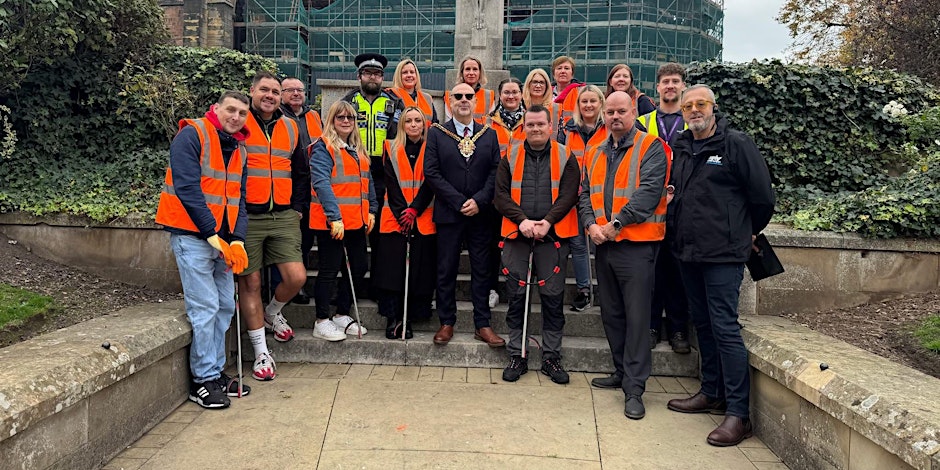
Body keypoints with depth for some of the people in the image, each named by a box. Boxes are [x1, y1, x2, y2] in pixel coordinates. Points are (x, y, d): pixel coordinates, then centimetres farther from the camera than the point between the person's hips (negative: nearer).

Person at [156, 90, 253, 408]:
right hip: (192, 236, -8)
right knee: (205, 307, -8)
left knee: (226, 306, 10)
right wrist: (214, 236, -19)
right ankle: (203, 380, 3)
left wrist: (237, 240, -4)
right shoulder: (192, 135, -8)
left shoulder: (239, 150, 15)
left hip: (222, 241, 8)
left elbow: (239, 200, 12)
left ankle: (216, 373, 23)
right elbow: (187, 189, -17)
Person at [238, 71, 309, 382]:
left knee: (296, 277, -6)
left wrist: (297, 207, 11)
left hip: (284, 217, 3)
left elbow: (301, 172, 20)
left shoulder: (290, 128, 14)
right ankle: (261, 352, 14)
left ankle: (272, 313, 28)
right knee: (250, 282, 2)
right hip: (247, 217, -3)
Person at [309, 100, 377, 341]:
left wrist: (371, 210, 11)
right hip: (331, 223, -8)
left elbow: (367, 181, 21)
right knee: (330, 270, 0)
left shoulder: (358, 150, 17)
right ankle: (322, 321, 12)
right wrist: (335, 217, -25)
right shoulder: (323, 147, -8)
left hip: (356, 221, 8)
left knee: (359, 268, 12)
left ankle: (342, 315, 26)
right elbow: (321, 183, -18)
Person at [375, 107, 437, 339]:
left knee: (418, 271, -1)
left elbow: (430, 183, 0)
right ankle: (393, 318, 2)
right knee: (392, 269, -5)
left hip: (423, 220, 0)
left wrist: (414, 210, -11)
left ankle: (408, 320, 7)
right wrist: (402, 213, -10)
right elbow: (391, 183, 1)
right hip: (395, 218, 0)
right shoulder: (392, 149, 8)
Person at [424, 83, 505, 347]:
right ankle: (447, 323, 17)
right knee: (446, 270, 5)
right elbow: (431, 172, -5)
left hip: (481, 214, 2)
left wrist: (479, 201, -11)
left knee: (482, 271, 6)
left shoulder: (489, 135, 9)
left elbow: (496, 172, 3)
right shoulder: (436, 134, 3)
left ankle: (482, 325, 14)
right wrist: (459, 202, -11)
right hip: (448, 214, -1)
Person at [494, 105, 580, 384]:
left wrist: (548, 221, -16)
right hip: (517, 235, 1)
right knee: (517, 297, 5)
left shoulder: (565, 158, 5)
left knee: (553, 298, 3)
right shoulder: (510, 157, 8)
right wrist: (522, 220, -13)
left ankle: (551, 358, 15)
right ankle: (517, 356, 16)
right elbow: (501, 194, 1)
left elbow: (569, 195, -3)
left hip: (553, 236, -1)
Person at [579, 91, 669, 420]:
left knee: (637, 317, -4)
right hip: (603, 244, 7)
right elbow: (585, 194, 12)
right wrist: (591, 224, -6)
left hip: (636, 244, -6)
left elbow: (649, 191, -16)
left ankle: (634, 389, 2)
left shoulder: (650, 148, -4)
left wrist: (616, 223, -19)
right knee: (611, 314, 15)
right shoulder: (595, 153, 15)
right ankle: (622, 372, 30)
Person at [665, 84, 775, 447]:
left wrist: (748, 232, 7)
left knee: (725, 327, -8)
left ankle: (738, 413, -1)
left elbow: (762, 196, -4)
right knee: (703, 324, 15)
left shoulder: (736, 144, -7)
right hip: (688, 251, 7)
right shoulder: (681, 148, 13)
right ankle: (712, 393, 29)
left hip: (723, 253, -7)